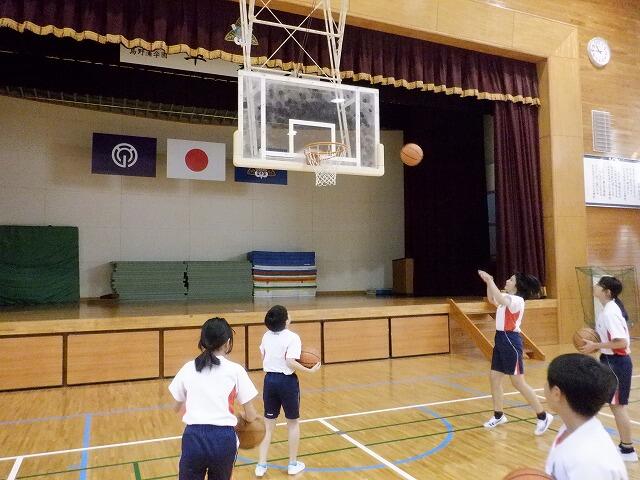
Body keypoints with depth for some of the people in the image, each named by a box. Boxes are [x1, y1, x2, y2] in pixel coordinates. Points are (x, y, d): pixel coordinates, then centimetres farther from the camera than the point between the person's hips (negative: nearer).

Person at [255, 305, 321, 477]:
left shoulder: (267, 336, 3)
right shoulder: (292, 337, -16)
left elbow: (264, 358, 11)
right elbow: (291, 362, -25)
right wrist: (310, 370, -16)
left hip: (269, 380, 5)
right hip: (287, 381, -5)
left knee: (268, 424, 15)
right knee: (293, 423, 14)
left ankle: (261, 465, 17)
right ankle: (293, 464, 25)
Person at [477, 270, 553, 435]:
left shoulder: (517, 300, -16)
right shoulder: (507, 297, 10)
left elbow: (499, 298, -34)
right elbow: (492, 299, 25)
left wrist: (490, 280, -25)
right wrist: (488, 282, 9)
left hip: (510, 341, -9)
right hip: (500, 340, 9)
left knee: (518, 383, -5)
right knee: (494, 378, 12)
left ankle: (543, 416, 7)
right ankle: (499, 415, 24)